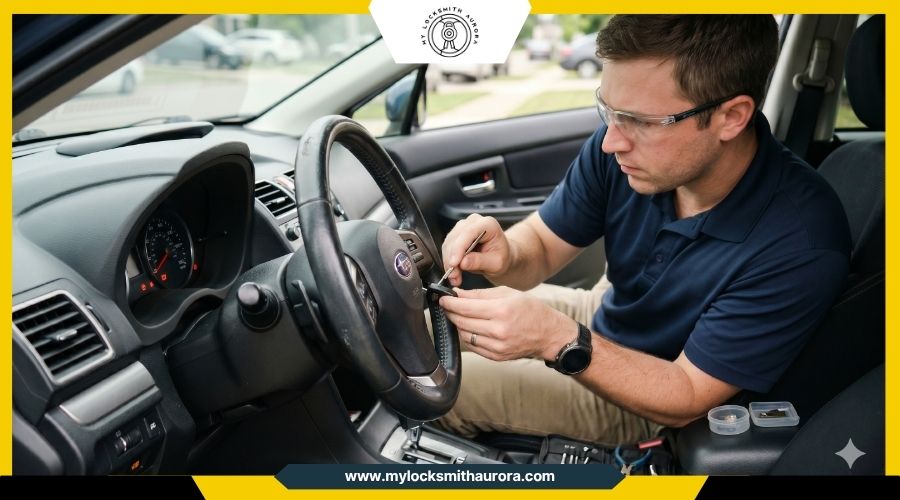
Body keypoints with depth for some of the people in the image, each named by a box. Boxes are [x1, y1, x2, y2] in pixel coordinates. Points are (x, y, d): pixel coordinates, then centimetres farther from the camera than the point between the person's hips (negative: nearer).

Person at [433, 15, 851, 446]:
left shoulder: (801, 246, -34)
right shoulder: (624, 147, -20)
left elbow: (685, 400, -26)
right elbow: (541, 243, -7)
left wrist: (558, 340, -42)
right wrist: (504, 254, -32)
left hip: (652, 405, -5)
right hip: (601, 317, 5)